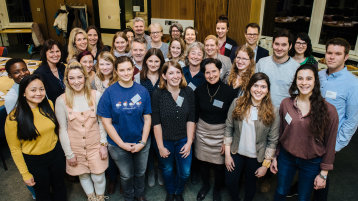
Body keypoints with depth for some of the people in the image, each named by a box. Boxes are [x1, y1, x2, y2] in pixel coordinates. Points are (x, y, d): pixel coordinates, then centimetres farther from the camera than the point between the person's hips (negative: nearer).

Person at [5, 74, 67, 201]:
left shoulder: (49, 105, -7)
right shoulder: (14, 118, -21)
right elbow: (15, 149, -12)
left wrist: (62, 149, 11)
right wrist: (25, 174, -8)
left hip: (56, 154, 4)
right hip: (34, 161, -3)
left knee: (60, 187, 24)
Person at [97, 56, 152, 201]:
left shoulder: (142, 91, -7)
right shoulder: (109, 93, -13)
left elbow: (147, 119, -3)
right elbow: (106, 122, -12)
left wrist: (143, 142, -11)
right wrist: (123, 144, -13)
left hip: (141, 143, 2)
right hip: (119, 145, -1)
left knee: (140, 172, 22)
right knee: (126, 176, 19)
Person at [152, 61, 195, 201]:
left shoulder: (188, 92, -8)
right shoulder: (157, 94, -15)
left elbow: (191, 120, -5)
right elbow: (156, 123, -12)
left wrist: (189, 142, -7)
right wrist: (160, 146, -11)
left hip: (183, 140, 2)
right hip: (165, 140, -1)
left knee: (185, 172, 12)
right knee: (168, 170, 20)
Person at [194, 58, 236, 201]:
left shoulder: (229, 92, -12)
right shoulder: (199, 90, -4)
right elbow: (195, 114, 5)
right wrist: (192, 133, 6)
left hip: (221, 133, -2)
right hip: (202, 131, 2)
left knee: (219, 165, 8)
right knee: (203, 162, 14)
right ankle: (205, 185, 45)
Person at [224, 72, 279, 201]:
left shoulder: (273, 112, -12)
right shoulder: (237, 103, -10)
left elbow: (273, 140, -7)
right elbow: (228, 128, -5)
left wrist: (265, 165, -6)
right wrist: (227, 154, -5)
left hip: (256, 157, -1)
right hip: (236, 153, 1)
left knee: (251, 185, 20)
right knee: (230, 183, 13)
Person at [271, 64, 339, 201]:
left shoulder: (329, 110, -15)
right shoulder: (286, 103, -8)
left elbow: (330, 144, -7)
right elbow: (279, 133, 3)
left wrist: (324, 173, -4)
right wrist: (275, 157, 6)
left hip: (311, 163, -2)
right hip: (286, 157, 2)